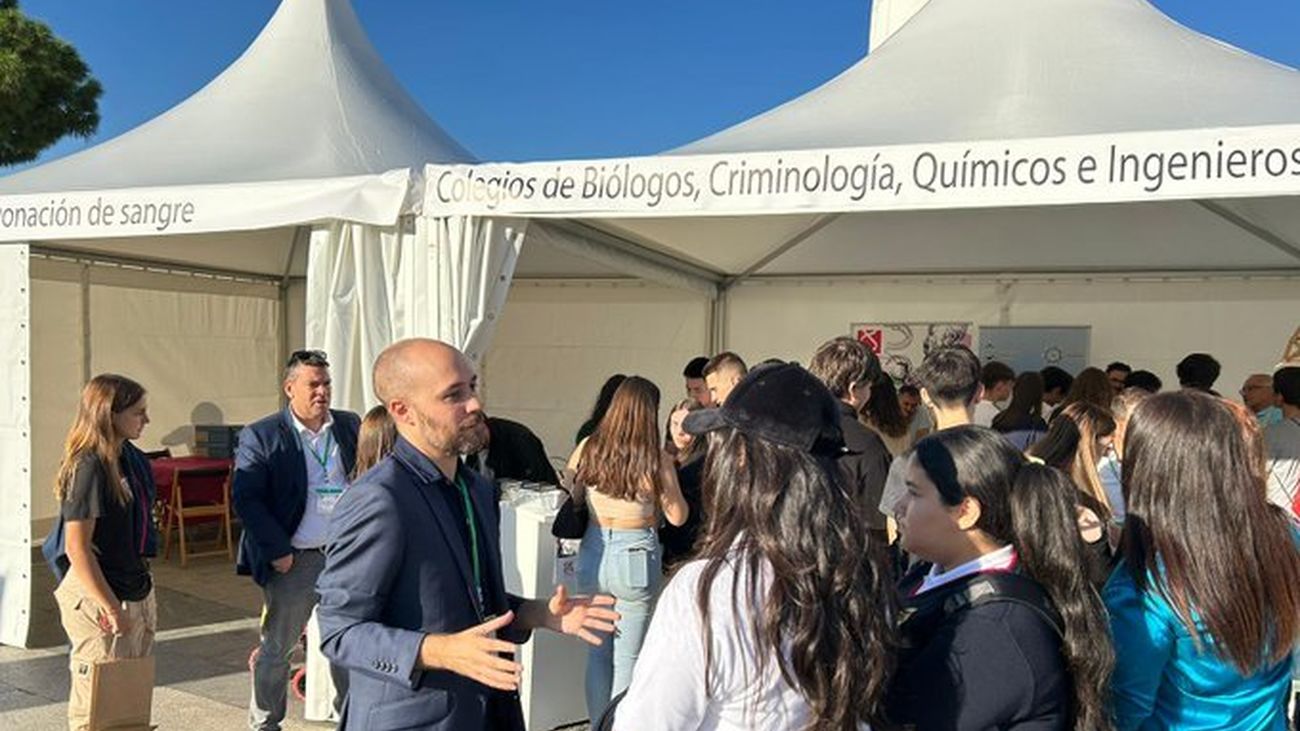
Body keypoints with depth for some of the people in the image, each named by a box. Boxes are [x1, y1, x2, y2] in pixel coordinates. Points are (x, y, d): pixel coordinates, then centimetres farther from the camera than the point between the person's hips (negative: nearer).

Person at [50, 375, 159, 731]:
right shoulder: (89, 466, -18)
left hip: (135, 592, 9)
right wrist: (111, 608, -20)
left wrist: (144, 596, 16)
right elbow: (77, 548, -21)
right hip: (97, 599, -9)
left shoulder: (125, 457, 7)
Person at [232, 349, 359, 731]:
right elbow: (245, 498, -11)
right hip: (294, 561, -3)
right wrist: (278, 551, -13)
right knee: (275, 648, 10)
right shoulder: (260, 437, -7)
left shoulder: (351, 426, 5)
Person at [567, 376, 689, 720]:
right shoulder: (656, 460, -13)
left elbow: (572, 497, 10)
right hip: (636, 557, -3)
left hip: (594, 554, 4)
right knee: (626, 660, 8)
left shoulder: (588, 449, -4)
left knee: (598, 653, 17)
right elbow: (677, 516, -5)